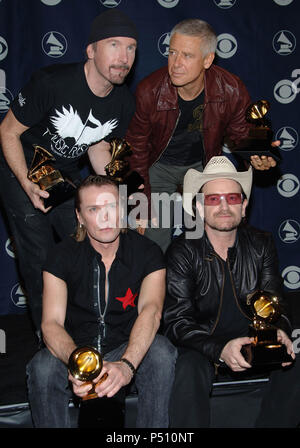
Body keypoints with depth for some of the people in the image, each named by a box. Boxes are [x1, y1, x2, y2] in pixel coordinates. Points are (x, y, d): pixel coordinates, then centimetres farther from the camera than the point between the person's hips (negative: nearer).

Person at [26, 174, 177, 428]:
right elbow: (51, 322, -17)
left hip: (129, 348, 0)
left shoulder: (147, 252, -8)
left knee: (161, 351, -31)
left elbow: (151, 310, -25)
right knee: (42, 367, -31)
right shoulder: (63, 255, -7)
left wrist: (126, 364, -44)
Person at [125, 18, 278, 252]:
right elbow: (136, 150, -12)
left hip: (202, 165, 1)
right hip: (159, 166, -1)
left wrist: (258, 156, -28)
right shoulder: (148, 91, -24)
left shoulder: (232, 91, -23)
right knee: (155, 245, -1)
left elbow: (242, 135, -4)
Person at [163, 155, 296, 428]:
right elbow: (176, 321, -15)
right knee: (190, 371, -33)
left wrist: (279, 331, -23)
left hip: (251, 340, 4)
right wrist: (219, 350, -32)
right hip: (201, 344, -3)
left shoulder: (261, 244, 0)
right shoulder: (183, 251, -11)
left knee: (293, 364, -20)